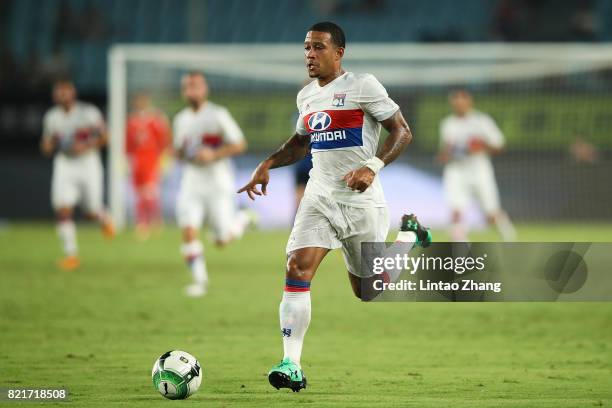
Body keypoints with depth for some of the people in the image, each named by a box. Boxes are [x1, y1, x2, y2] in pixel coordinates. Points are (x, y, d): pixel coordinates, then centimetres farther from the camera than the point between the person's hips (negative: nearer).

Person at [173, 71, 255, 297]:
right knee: (188, 229, -15)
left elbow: (240, 145, -8)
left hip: (217, 182, -4)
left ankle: (243, 219, 32)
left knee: (223, 240, 0)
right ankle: (199, 278, -6)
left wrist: (213, 154, -20)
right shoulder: (181, 120, 9)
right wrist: (181, 152, -5)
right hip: (192, 181, 4)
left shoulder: (218, 115, -9)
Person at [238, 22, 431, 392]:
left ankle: (410, 235, 36)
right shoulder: (306, 96, 11)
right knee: (297, 268, -19)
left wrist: (372, 167, -22)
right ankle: (292, 367, -21)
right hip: (319, 196, 5)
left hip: (361, 200, -5)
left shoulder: (363, 86, -9)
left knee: (369, 291, 6)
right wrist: (268, 164, 11)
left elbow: (402, 131, -8)